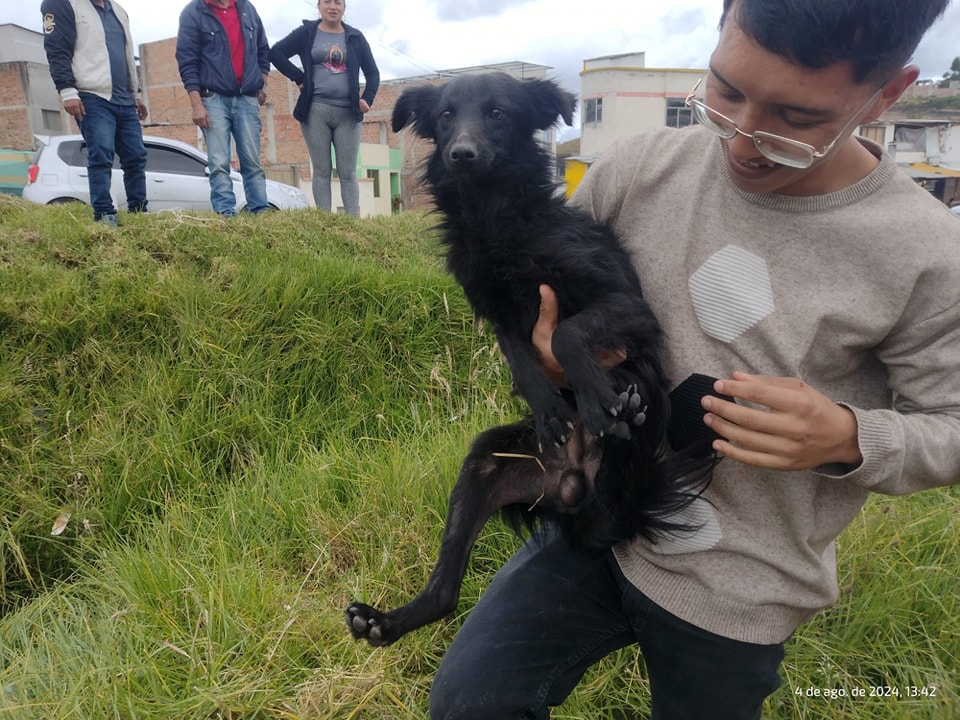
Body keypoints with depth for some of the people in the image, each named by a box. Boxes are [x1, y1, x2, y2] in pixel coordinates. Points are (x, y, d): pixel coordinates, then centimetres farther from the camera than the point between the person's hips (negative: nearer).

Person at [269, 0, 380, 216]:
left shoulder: (356, 37, 13)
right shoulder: (306, 33, 8)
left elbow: (372, 72, 15)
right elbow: (275, 52, 5)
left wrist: (367, 99, 0)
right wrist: (298, 77, -3)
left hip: (348, 113, 1)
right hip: (316, 110, -1)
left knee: (347, 172, -1)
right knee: (321, 170, -1)